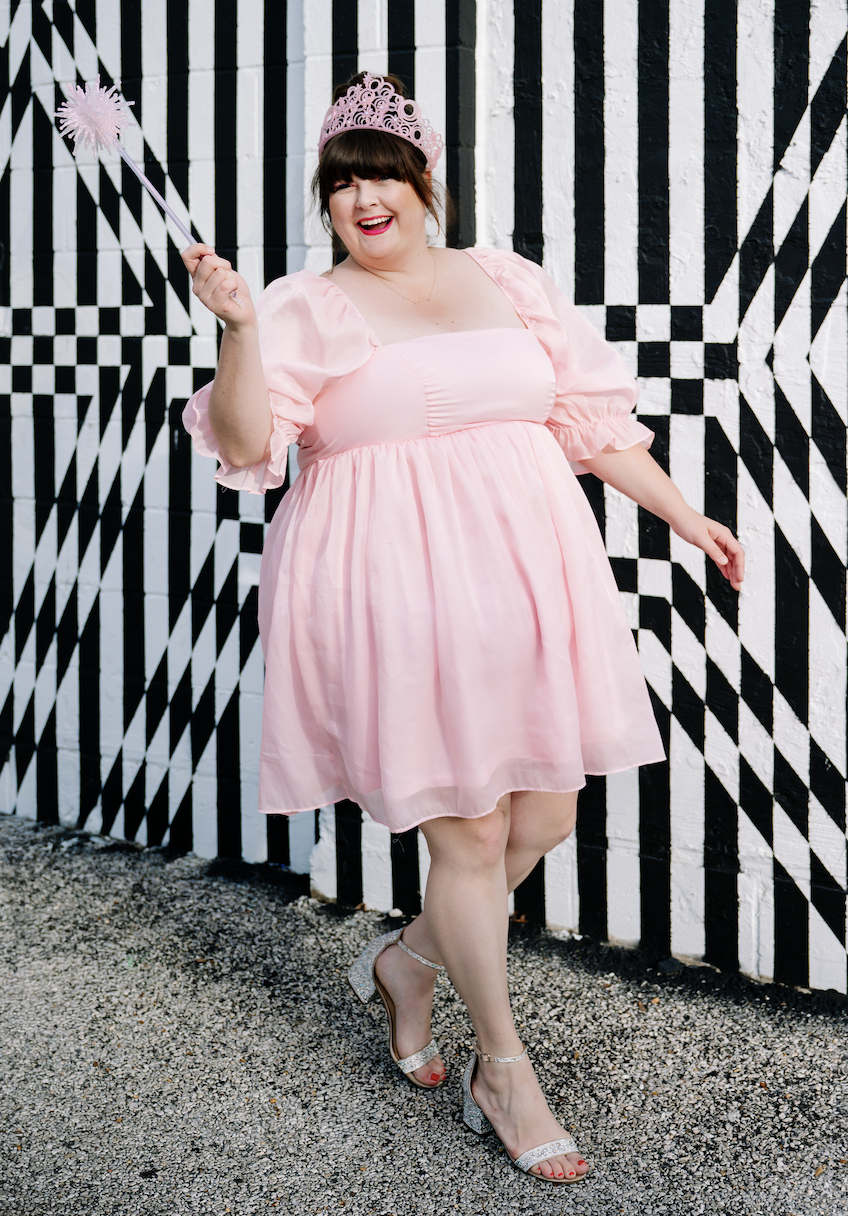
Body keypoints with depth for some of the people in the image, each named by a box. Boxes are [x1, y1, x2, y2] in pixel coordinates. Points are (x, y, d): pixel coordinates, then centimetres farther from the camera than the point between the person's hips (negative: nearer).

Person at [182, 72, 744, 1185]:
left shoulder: (508, 282, 13)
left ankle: (408, 959, 35)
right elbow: (245, 446, -10)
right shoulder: (308, 310, 1)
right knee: (468, 836, 0)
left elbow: (590, 419, 16)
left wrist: (684, 518, 16)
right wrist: (236, 328, -23)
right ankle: (504, 1072, 20)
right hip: (396, 597, -5)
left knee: (546, 818, 8)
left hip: (525, 581, 5)